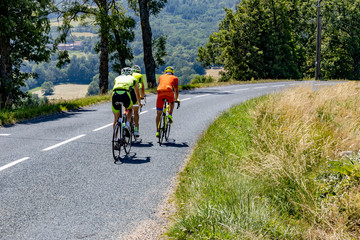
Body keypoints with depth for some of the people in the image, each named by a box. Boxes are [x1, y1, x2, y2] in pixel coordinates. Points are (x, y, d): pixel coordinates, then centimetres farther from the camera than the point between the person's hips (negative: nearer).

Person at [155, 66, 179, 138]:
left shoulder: (161, 77, 35)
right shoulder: (175, 78, 29)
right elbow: (176, 90, 33)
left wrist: (161, 96, 59)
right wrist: (176, 99, 49)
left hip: (160, 92, 1)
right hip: (169, 91, -1)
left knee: (158, 113, 13)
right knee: (172, 103, 37)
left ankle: (157, 131, 10)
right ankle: (170, 115, 12)